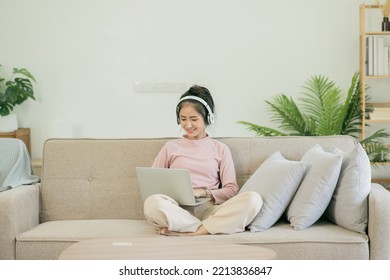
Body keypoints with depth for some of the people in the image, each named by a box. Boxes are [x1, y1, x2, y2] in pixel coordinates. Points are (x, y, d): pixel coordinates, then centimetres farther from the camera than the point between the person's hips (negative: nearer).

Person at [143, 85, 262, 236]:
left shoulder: (220, 149, 18)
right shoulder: (171, 147, 19)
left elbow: (231, 190, 9)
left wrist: (203, 192, -8)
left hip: (208, 208, 1)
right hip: (179, 210, -1)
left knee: (253, 199, -28)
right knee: (152, 203, -36)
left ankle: (191, 233, -30)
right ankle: (212, 228, -28)